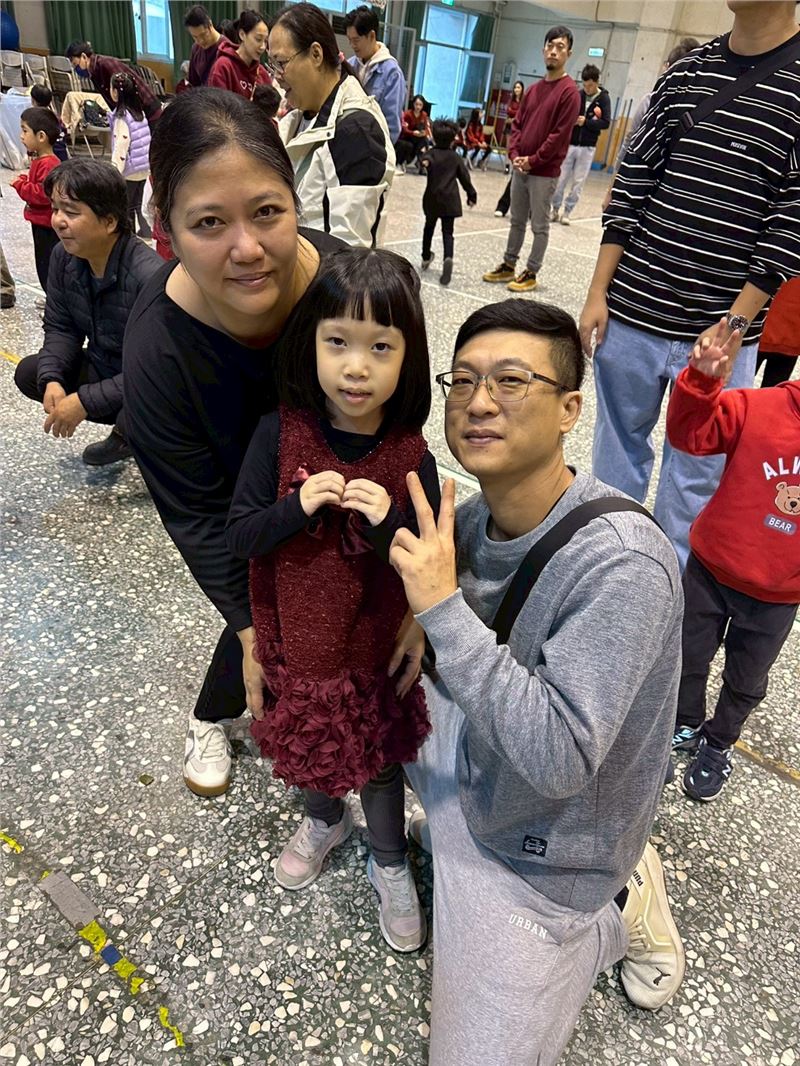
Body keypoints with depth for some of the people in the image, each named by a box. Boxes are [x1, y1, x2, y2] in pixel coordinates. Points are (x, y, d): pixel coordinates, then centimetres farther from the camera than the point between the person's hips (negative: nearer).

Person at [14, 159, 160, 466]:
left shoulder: (148, 275, -31)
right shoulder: (64, 257, -6)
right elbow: (60, 327, 3)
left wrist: (85, 401, -28)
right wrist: (52, 379, -17)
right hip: (101, 368, 8)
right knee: (29, 373, 1)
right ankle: (124, 430, 7)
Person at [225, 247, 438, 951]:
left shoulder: (412, 455, -17)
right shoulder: (280, 433, -15)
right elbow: (239, 536, -10)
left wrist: (388, 526, -30)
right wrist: (296, 507, -27)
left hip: (376, 645, -1)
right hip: (297, 639, 2)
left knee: (379, 756, 18)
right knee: (310, 741, 25)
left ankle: (390, 862, 47)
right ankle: (324, 821, 58)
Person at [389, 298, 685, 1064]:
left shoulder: (622, 565, -34)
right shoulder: (473, 518, -11)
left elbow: (558, 759, -36)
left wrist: (442, 608, -37)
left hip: (533, 853, -7)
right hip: (469, 768, 7)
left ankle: (620, 908, 17)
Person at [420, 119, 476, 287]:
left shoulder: (431, 153, 3)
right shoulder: (456, 157, 6)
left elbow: (427, 159, -21)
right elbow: (465, 178, 9)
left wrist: (425, 162, -42)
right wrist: (472, 195, 19)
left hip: (432, 199, 0)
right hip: (450, 200, 0)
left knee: (429, 227, 21)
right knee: (447, 232, -4)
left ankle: (426, 257, 35)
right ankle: (448, 258, -30)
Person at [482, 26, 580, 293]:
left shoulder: (569, 92, -8)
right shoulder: (534, 89, 13)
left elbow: (560, 134, -14)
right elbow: (517, 124, 13)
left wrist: (533, 160, -14)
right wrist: (514, 154, -3)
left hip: (544, 171, -7)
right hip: (520, 167, 7)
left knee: (540, 225, 1)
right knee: (517, 220, 14)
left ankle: (531, 273, 7)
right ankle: (509, 265, 23)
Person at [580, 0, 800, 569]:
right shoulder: (685, 72, 9)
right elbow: (632, 184, 8)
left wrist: (735, 324, -14)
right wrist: (599, 293, 3)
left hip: (718, 330, -3)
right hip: (630, 313, 4)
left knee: (695, 475, 6)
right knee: (618, 448, 14)